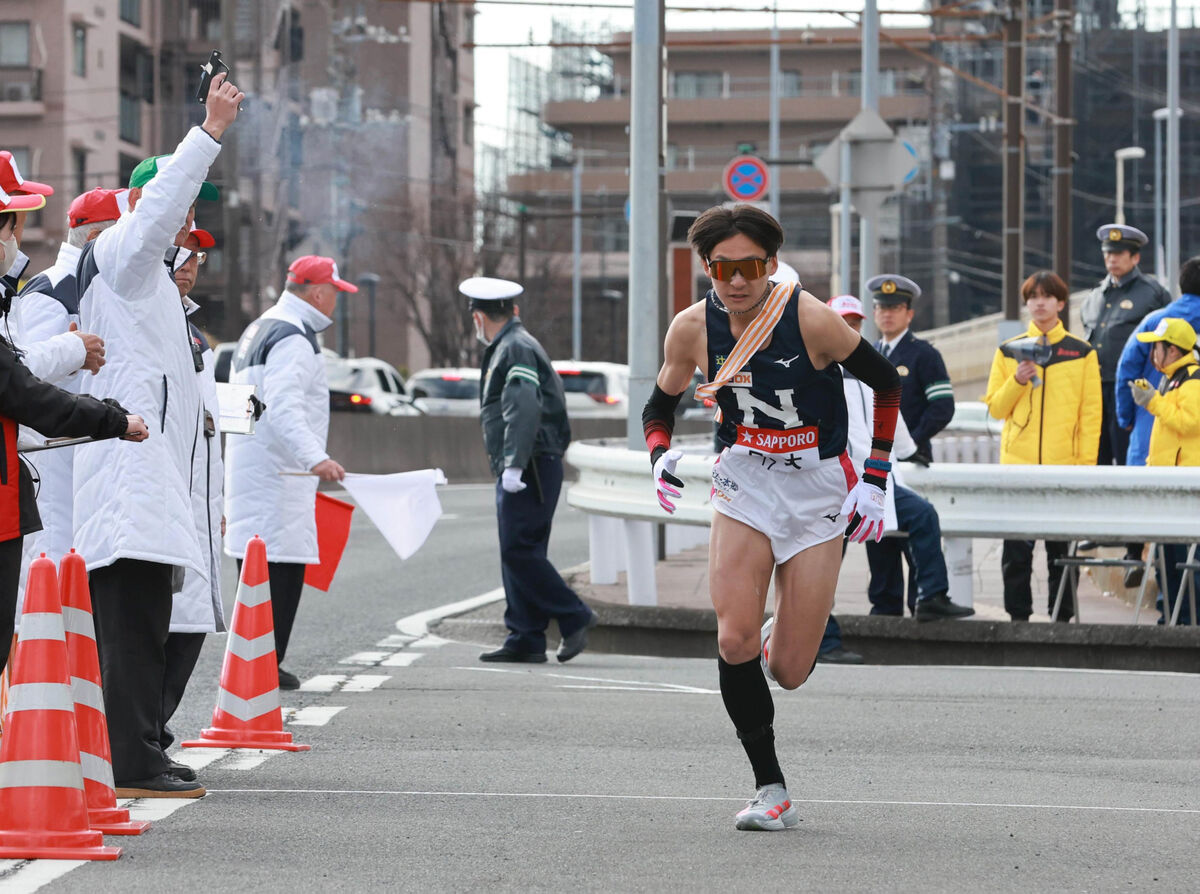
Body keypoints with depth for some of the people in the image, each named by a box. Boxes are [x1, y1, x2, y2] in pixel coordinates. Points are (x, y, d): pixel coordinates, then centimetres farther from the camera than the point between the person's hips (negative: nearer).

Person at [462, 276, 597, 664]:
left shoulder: (516, 349, -11)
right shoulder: (512, 346, 21)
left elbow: (524, 410, -23)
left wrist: (514, 465, -28)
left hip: (529, 471, -10)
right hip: (518, 473, 10)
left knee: (519, 550, -13)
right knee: (517, 553, 8)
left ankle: (574, 617, -9)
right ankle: (524, 639, 8)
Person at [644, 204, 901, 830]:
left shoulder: (810, 319, -17)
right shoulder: (693, 328, -6)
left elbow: (886, 383, -4)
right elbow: (661, 403, 12)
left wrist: (874, 481, -5)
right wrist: (661, 456, -9)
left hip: (819, 488, -2)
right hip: (745, 484, 2)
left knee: (787, 673, -3)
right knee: (734, 641, -17)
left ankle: (786, 639, 36)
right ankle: (770, 789, -4)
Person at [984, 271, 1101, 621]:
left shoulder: (1082, 353, 5)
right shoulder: (1008, 351, 10)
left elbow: (1091, 414, 3)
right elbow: (995, 408, 10)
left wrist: (1087, 464, -4)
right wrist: (1017, 381, -8)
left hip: (1064, 467, -1)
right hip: (1018, 464, 1)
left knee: (1062, 549, 1)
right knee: (1016, 551, -2)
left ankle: (1062, 619, 8)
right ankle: (1018, 618, 4)